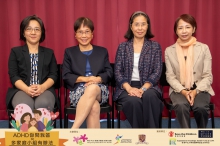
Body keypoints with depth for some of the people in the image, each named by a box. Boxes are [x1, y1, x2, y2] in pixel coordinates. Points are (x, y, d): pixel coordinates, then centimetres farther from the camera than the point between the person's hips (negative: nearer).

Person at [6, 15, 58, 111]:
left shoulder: (49, 53, 20)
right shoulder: (15, 52, 16)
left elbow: (53, 75, 9)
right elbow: (13, 76, 5)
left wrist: (42, 87, -13)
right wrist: (27, 89, -16)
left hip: (45, 90, 1)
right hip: (21, 90, -1)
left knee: (43, 104, -35)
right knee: (24, 106, -36)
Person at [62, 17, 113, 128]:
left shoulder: (102, 51, 19)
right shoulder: (69, 52, 15)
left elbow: (109, 73, 9)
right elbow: (66, 76, 5)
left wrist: (98, 79, -14)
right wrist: (84, 79, -13)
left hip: (100, 90, 1)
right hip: (78, 90, -1)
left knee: (92, 88, -39)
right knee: (94, 107, -37)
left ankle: (73, 130, -42)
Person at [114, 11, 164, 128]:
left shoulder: (155, 46, 9)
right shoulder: (122, 47, 10)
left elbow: (157, 72, -1)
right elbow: (118, 72, 3)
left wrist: (143, 89, -17)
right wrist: (130, 89, -16)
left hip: (148, 87, 0)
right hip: (126, 88, 0)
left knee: (149, 96, -36)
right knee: (134, 101, -34)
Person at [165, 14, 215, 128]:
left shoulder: (204, 48, 3)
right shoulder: (169, 51, 5)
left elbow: (208, 76, 1)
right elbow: (170, 76, 1)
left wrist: (196, 91, -16)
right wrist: (183, 91, -15)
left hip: (200, 89, 0)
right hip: (179, 90, 0)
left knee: (201, 107, -30)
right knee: (181, 106, -33)